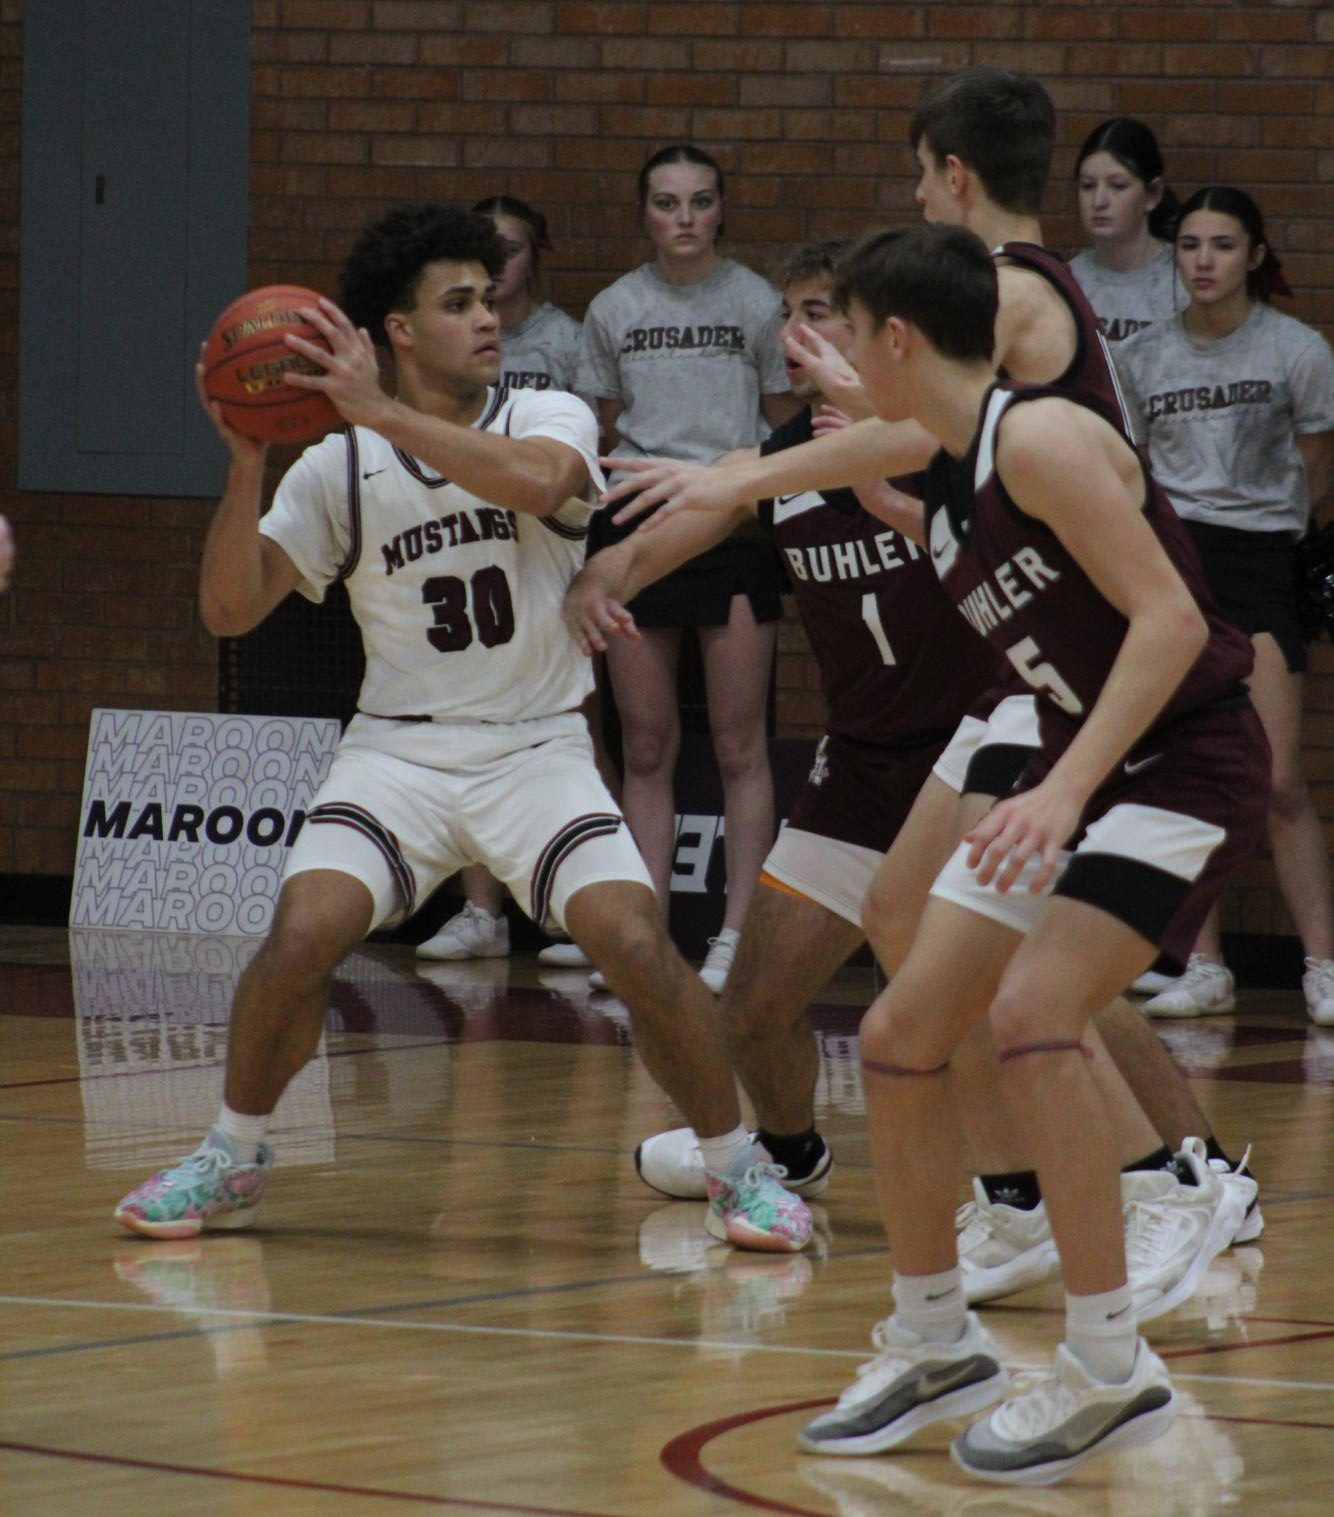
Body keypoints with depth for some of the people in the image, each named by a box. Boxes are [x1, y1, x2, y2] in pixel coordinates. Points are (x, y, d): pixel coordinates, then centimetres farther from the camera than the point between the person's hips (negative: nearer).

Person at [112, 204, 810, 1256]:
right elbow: (230, 608, -3)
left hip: (539, 747, -1)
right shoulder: (337, 469, 1)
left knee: (637, 944, -20)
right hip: (398, 749, 1)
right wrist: (245, 463, -16)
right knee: (302, 935, -20)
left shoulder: (552, 419, -2)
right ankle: (233, 1159, 4)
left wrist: (379, 413, -29)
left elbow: (536, 481, -27)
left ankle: (738, 1168, 1)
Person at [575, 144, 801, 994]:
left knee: (740, 746, -3)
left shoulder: (757, 304, 1)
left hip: (736, 529, -2)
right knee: (646, 747, 4)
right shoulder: (614, 311, 8)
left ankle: (739, 934, 0)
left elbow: (787, 429, 8)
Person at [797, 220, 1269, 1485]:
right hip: (1075, 770, 9)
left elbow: (1170, 621, -27)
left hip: (1185, 762, -9)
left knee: (1031, 1014, -26)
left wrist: (1064, 792, -33)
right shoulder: (941, 487, 7)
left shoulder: (1040, 440, -20)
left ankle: (1110, 1370, -17)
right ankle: (933, 1346, 20)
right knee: (899, 1033, 4)